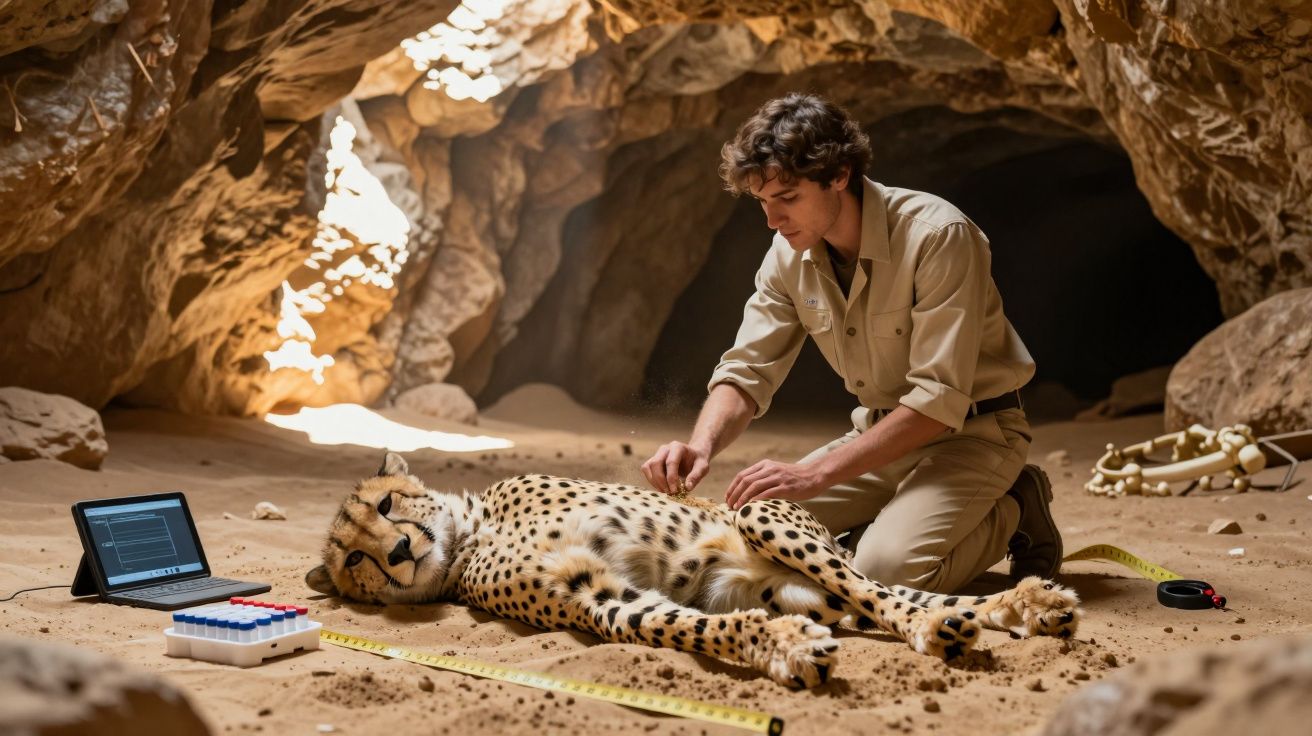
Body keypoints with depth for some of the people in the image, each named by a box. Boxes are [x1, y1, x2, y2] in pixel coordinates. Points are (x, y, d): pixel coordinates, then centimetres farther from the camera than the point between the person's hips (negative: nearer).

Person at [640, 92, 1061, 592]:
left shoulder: (937, 236, -26)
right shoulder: (789, 256, -5)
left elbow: (940, 400, -29)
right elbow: (746, 373, -3)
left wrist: (816, 474, -35)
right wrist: (702, 445, -26)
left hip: (971, 432, -6)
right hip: (880, 433, 6)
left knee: (886, 569, -28)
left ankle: (1011, 514, 0)